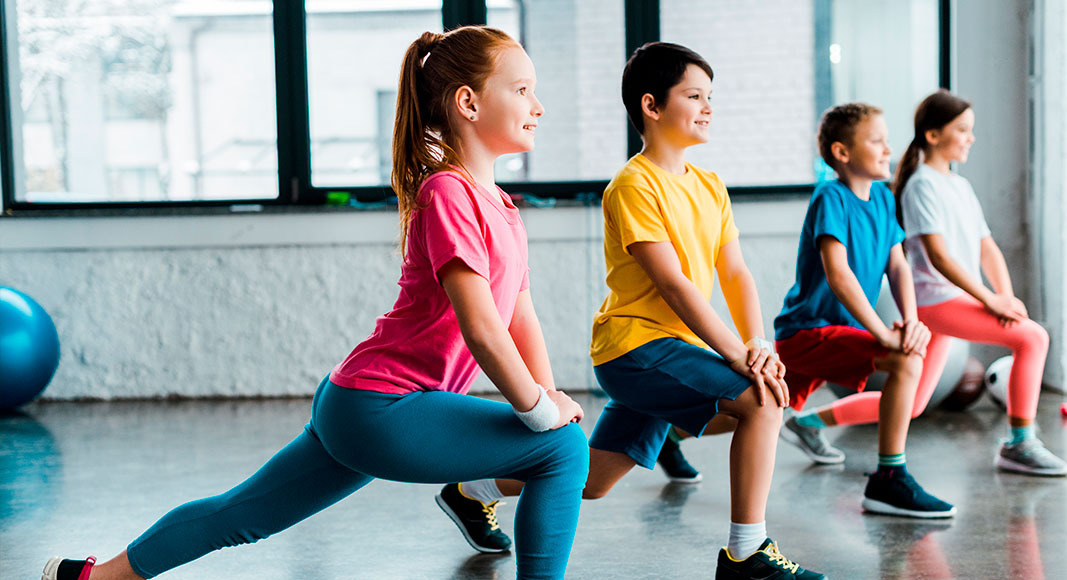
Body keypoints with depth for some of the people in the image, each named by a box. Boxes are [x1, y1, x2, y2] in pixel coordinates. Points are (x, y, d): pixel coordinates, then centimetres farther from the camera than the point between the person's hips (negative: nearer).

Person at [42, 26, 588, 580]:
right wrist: (540, 411, -13)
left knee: (243, 515, 18)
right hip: (380, 408, -10)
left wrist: (547, 399, 6)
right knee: (564, 449, -11)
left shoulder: (497, 204, 15)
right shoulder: (447, 192, -16)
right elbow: (480, 329, -21)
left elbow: (522, 319, 15)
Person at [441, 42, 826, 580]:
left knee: (593, 479, 14)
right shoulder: (633, 185, -13)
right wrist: (740, 356, -22)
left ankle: (472, 490, 34)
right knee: (762, 401, -21)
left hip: (676, 352, 8)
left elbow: (736, 275, 7)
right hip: (637, 345, -8)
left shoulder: (710, 187, 12)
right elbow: (673, 285, -19)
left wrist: (760, 345, -11)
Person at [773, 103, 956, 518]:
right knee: (906, 362, -25)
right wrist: (883, 333, -29)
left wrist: (910, 319, -14)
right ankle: (889, 480, -22)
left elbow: (897, 266, 5)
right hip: (807, 331, -9)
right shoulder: (831, 198, -16)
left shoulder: (882, 198, 9)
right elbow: (837, 274, -27)